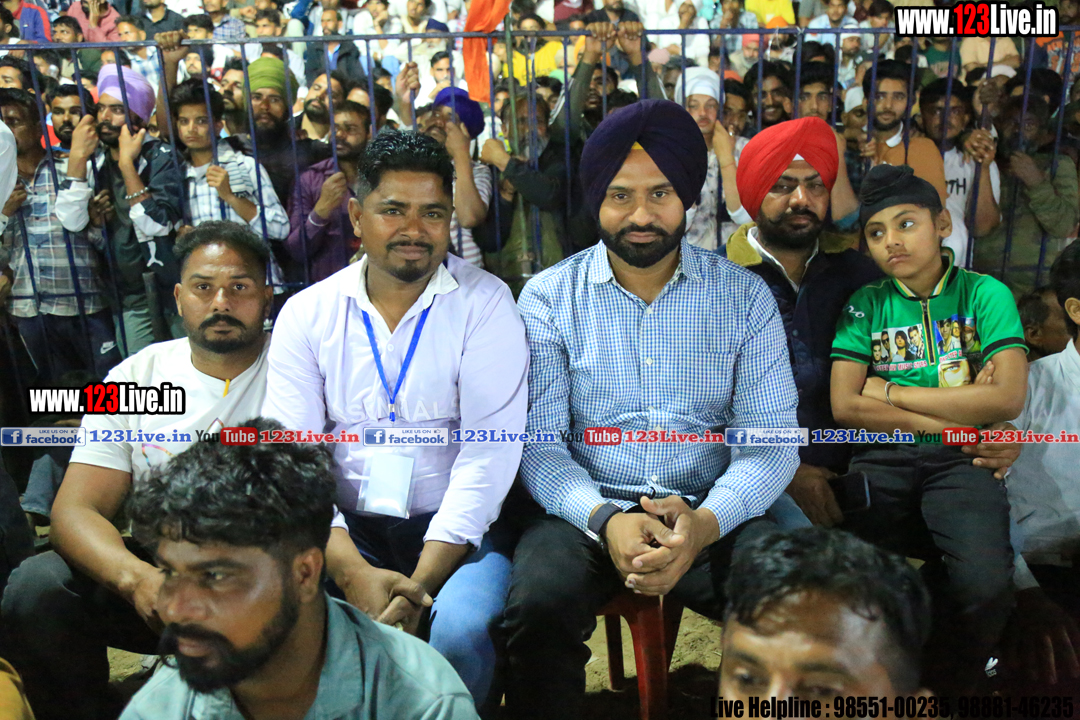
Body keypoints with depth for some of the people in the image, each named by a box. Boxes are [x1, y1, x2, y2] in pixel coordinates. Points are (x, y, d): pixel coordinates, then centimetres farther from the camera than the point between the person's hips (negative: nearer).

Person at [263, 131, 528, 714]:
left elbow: (489, 452, -11)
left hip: (453, 528, -2)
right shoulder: (307, 314, 4)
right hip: (345, 530, 2)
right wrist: (355, 572, -18)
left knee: (460, 628, -30)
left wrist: (421, 582, -20)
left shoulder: (484, 304, -4)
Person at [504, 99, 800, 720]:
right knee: (538, 606, -30)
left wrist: (706, 522, -20)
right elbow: (538, 443, -3)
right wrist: (605, 519, -22)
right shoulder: (549, 298, 3)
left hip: (710, 512, 1)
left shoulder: (745, 296, 5)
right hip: (586, 508, -1)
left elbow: (772, 439, -1)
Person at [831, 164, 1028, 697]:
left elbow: (1008, 398, -7)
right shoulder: (866, 305, 11)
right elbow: (845, 405, -1)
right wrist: (957, 412, -6)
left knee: (986, 583, -28)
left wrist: (890, 391, -3)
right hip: (882, 459, 1)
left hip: (961, 461, -1)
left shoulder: (984, 294, 7)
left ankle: (947, 691, 2)